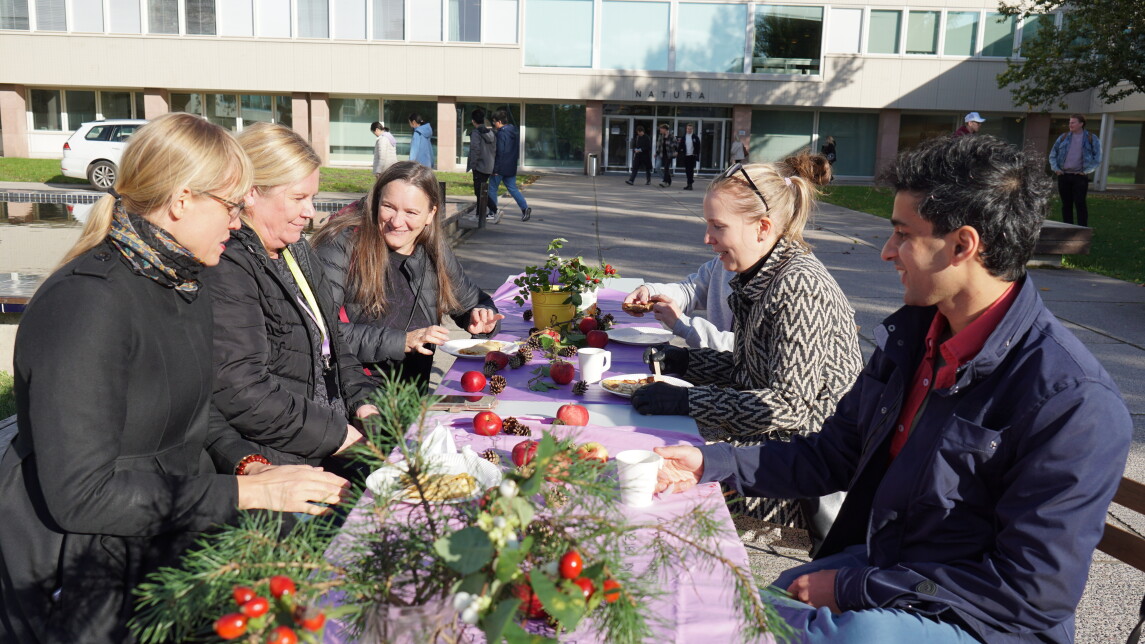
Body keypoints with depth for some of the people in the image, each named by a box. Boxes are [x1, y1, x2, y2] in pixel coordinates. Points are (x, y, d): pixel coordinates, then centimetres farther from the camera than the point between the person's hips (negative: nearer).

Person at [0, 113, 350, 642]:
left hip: (173, 543, 8)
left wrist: (252, 465, -1)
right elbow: (80, 494, -25)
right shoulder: (88, 302, -22)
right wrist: (249, 492, -22)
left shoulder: (186, 286, 7)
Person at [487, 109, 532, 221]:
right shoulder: (514, 132, 11)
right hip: (511, 167, 8)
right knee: (512, 188, 10)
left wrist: (496, 169, -16)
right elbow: (517, 151, 18)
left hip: (501, 167, -8)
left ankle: (493, 212, 7)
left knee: (492, 188, 4)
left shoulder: (501, 134, -16)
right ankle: (525, 208, -3)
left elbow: (500, 152, -18)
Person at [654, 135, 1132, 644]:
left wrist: (854, 587, -19)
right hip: (877, 568, 6)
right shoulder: (910, 332, 3)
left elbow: (1033, 592, -20)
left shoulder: (1076, 404, -21)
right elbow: (834, 456, 10)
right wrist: (713, 463, -1)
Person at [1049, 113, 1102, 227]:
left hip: (1080, 176, -3)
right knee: (1066, 204, 5)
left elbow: (1097, 158, 2)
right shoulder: (1064, 137, 12)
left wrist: (1086, 171, -7)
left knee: (1080, 203, -8)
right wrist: (1055, 168, 0)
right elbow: (1053, 154, 14)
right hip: (1063, 176, 3)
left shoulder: (1091, 139, 4)